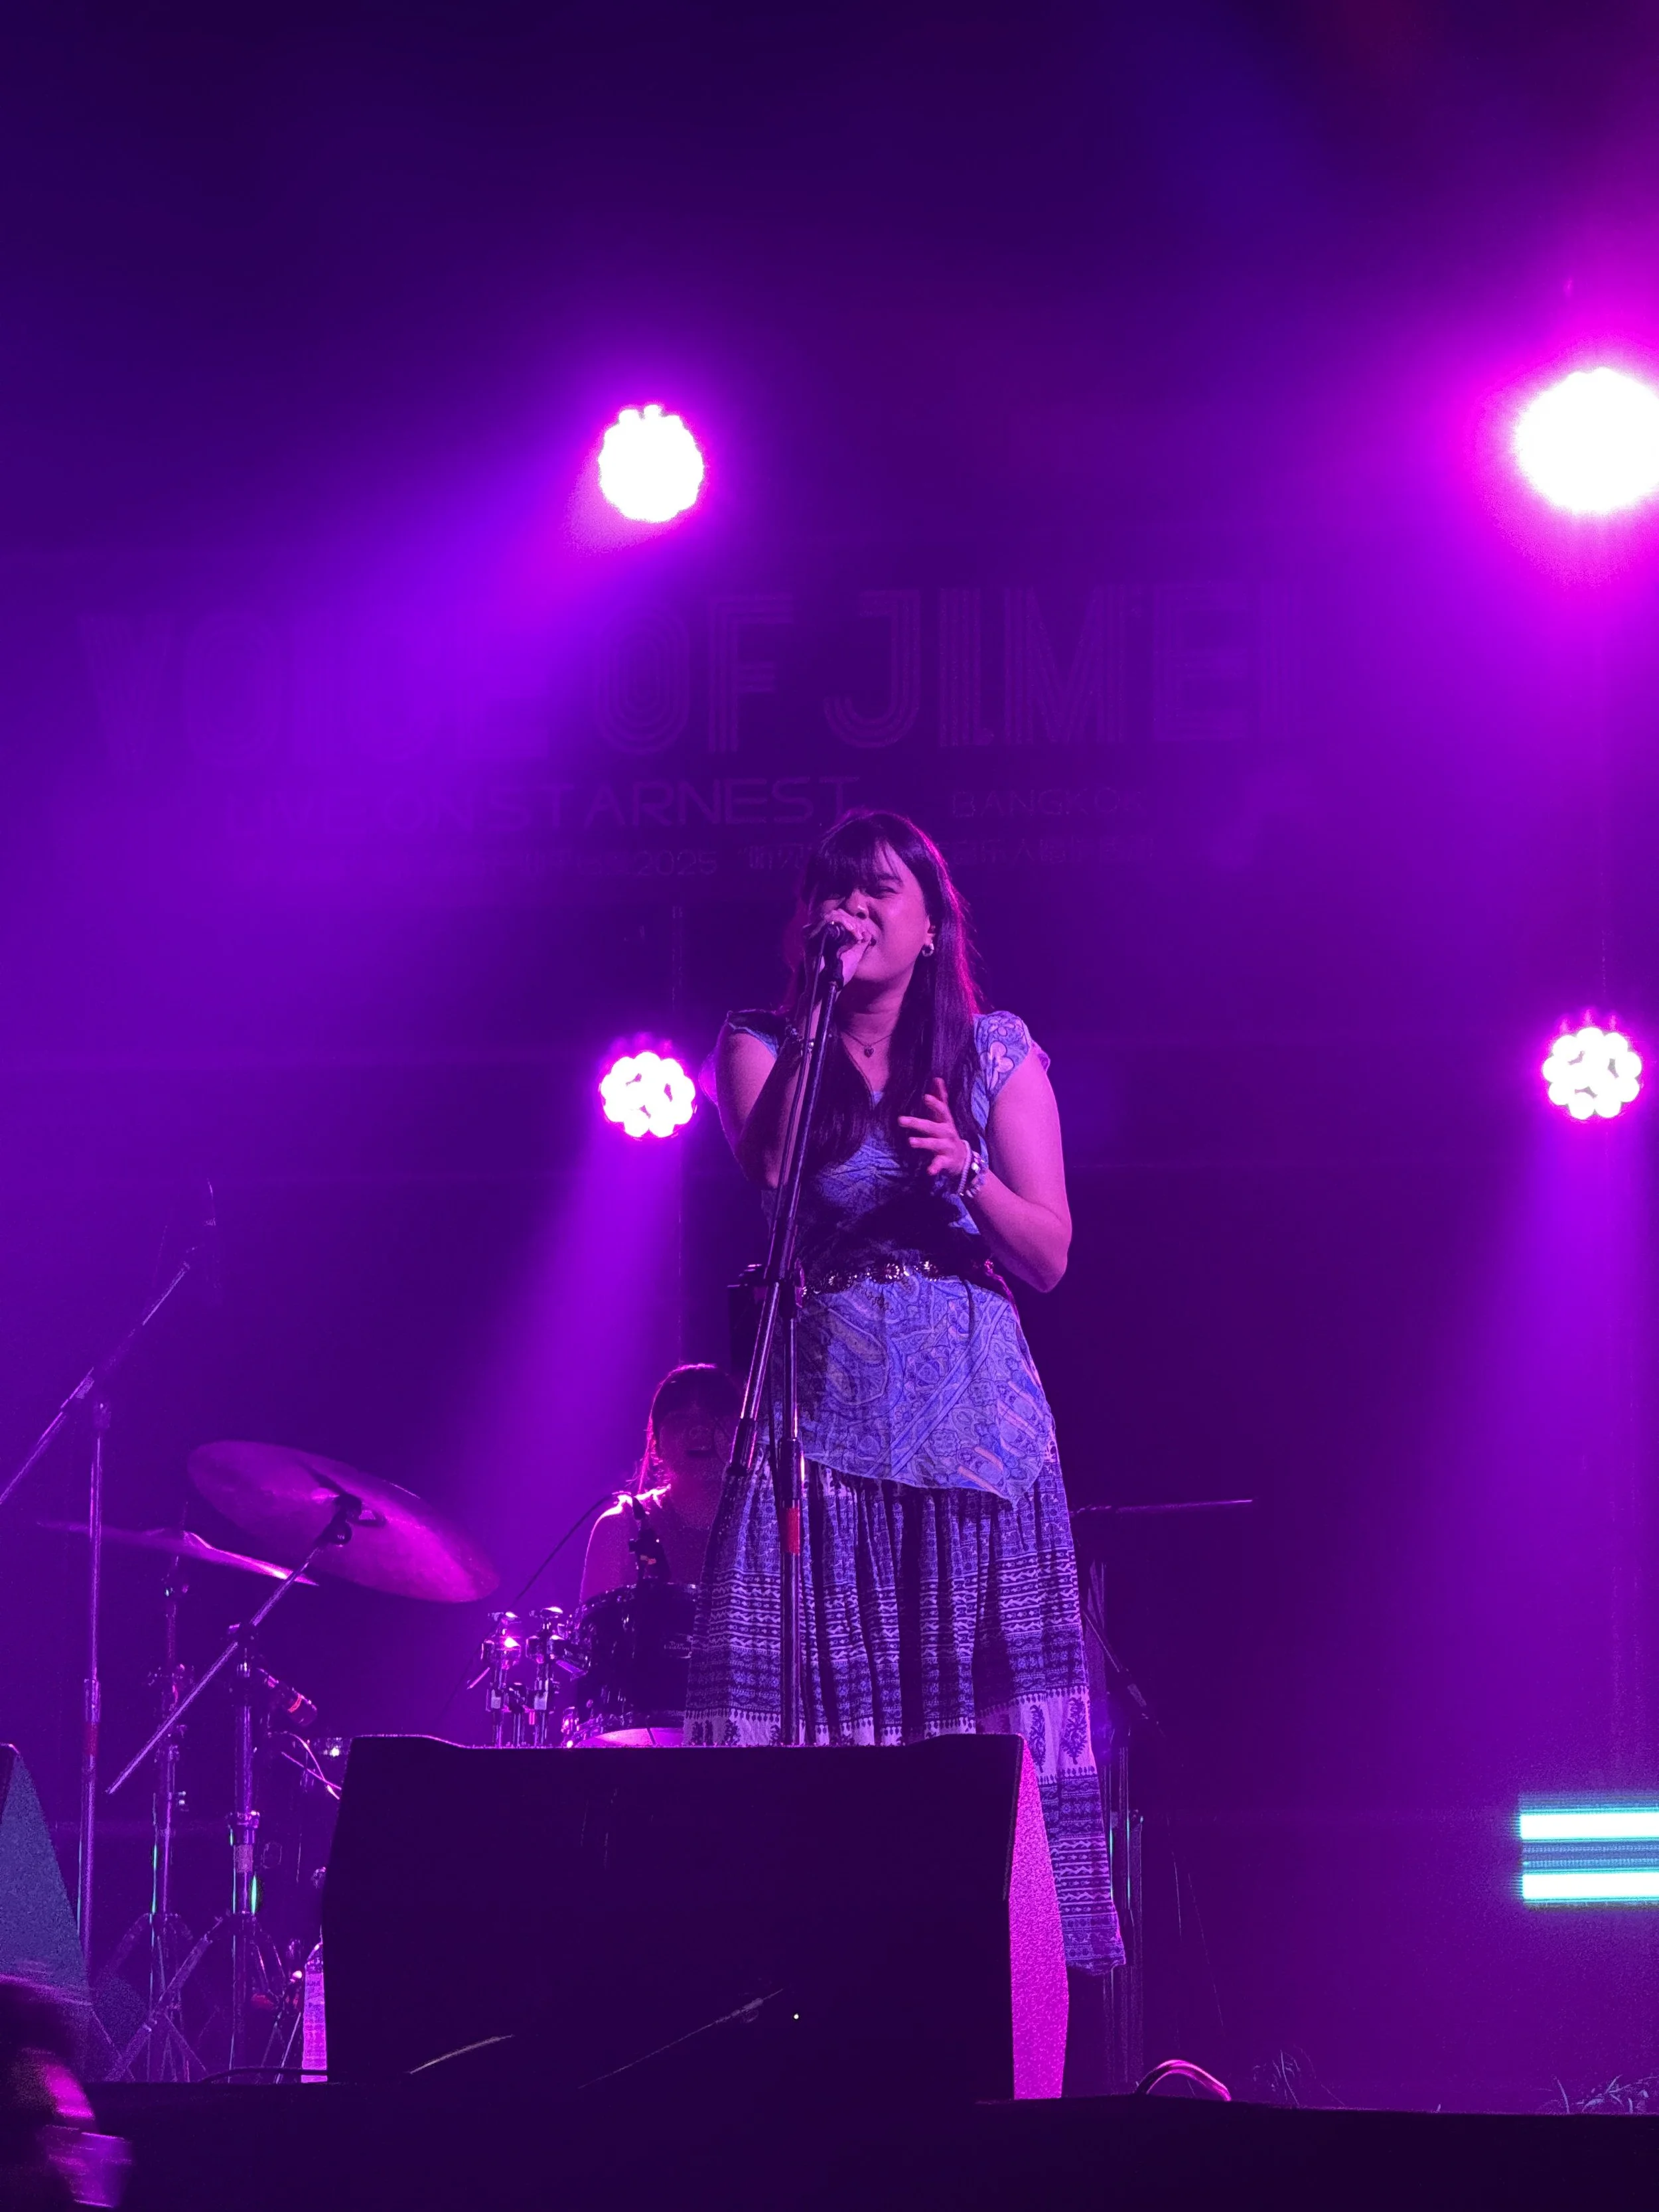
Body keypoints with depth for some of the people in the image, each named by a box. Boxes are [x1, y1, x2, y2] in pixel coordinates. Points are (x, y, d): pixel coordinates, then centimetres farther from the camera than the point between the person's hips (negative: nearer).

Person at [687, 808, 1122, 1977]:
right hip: (819, 1408, -1)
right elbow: (774, 1168, -14)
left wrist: (967, 1174, -15)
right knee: (809, 1710, -8)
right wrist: (821, 1008, -14)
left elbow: (1049, 1255, 3)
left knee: (981, 1724, -4)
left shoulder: (997, 1051, 8)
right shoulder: (764, 1044, 7)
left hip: (973, 1414, 1)